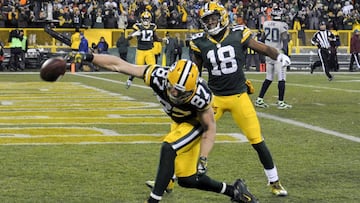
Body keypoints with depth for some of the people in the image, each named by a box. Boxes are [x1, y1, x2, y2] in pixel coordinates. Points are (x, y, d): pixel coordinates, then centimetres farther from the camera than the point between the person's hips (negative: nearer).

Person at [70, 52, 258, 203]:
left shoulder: (200, 96, -39)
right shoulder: (158, 76, -33)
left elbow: (210, 128, -23)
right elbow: (118, 65, -27)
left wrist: (203, 160, -29)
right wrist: (90, 57, -32)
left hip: (196, 123, -6)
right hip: (179, 122, 6)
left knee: (168, 148, -30)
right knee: (186, 179, 8)